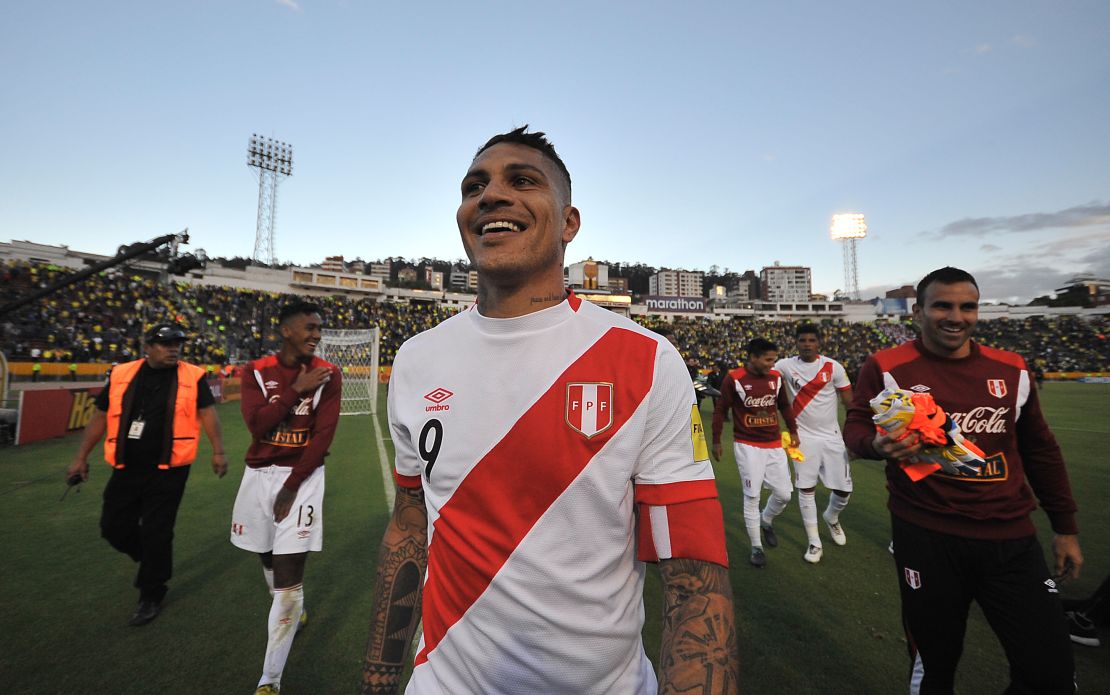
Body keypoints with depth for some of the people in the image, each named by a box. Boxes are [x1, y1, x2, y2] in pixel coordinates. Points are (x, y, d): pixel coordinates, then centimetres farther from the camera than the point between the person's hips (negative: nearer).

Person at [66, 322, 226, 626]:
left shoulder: (192, 376, -5)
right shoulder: (121, 374, 3)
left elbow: (207, 412, -9)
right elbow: (100, 416, 12)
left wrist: (218, 451, -17)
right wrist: (81, 457, 11)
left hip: (167, 471, -4)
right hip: (126, 470, 4)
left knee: (156, 534, 4)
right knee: (114, 527, 13)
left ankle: (151, 596, 24)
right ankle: (153, 561, 42)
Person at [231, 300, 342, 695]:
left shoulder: (328, 375, -7)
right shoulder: (256, 372, 0)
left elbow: (322, 437, -11)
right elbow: (256, 424, -13)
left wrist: (291, 487, -12)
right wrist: (297, 389, -18)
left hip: (303, 476, -3)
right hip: (259, 475, 4)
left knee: (288, 574, -6)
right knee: (270, 560, 22)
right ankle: (291, 613, 52)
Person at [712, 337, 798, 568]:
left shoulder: (776, 377, 2)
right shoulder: (734, 379, -14)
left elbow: (784, 406, 18)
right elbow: (720, 410, -6)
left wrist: (793, 430, 17)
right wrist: (716, 441, -2)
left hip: (774, 445, 5)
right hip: (747, 447, -5)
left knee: (784, 495, 8)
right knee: (752, 497, 1)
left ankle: (766, 521, 41)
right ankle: (756, 547, 20)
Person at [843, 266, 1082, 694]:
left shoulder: (1011, 370, 6)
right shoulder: (888, 368, -8)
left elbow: (1040, 451, 15)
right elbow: (855, 429, -8)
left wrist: (1065, 527, 17)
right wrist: (878, 443, -32)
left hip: (1011, 538, 4)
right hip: (927, 537, -4)